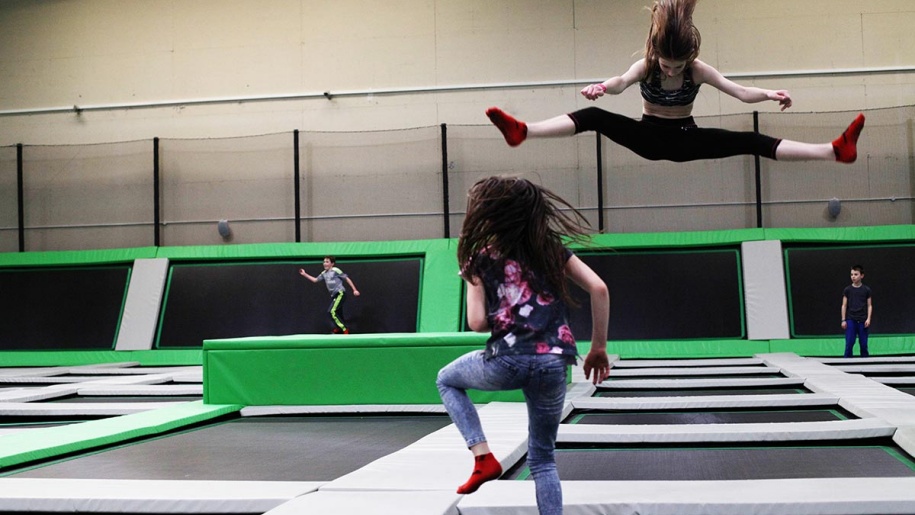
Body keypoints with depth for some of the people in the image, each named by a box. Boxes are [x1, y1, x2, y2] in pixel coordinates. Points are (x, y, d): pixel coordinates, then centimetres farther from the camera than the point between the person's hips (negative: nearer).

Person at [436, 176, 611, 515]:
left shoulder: (480, 260, 4)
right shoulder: (552, 249, 10)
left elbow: (477, 323, -3)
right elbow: (599, 289, 1)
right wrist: (599, 347, 7)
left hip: (506, 362, -2)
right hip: (553, 364, 3)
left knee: (447, 380, 30)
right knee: (543, 458, 18)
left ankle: (483, 457, 13)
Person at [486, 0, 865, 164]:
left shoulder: (699, 70, -15)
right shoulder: (645, 66, -17)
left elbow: (738, 91, -22)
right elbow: (623, 81, -38)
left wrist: (768, 94, -40)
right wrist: (602, 87, -60)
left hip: (686, 139, 0)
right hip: (650, 137, 0)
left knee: (750, 142, -16)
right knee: (594, 117, -21)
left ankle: (836, 151, -22)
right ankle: (522, 132, -29)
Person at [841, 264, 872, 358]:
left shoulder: (866, 290, 4)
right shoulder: (847, 289, 3)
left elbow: (869, 305, 6)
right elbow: (844, 305, 5)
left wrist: (868, 319, -5)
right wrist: (843, 320, 0)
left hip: (863, 321, 1)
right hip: (850, 320, -1)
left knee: (863, 344, 4)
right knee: (849, 344, -5)